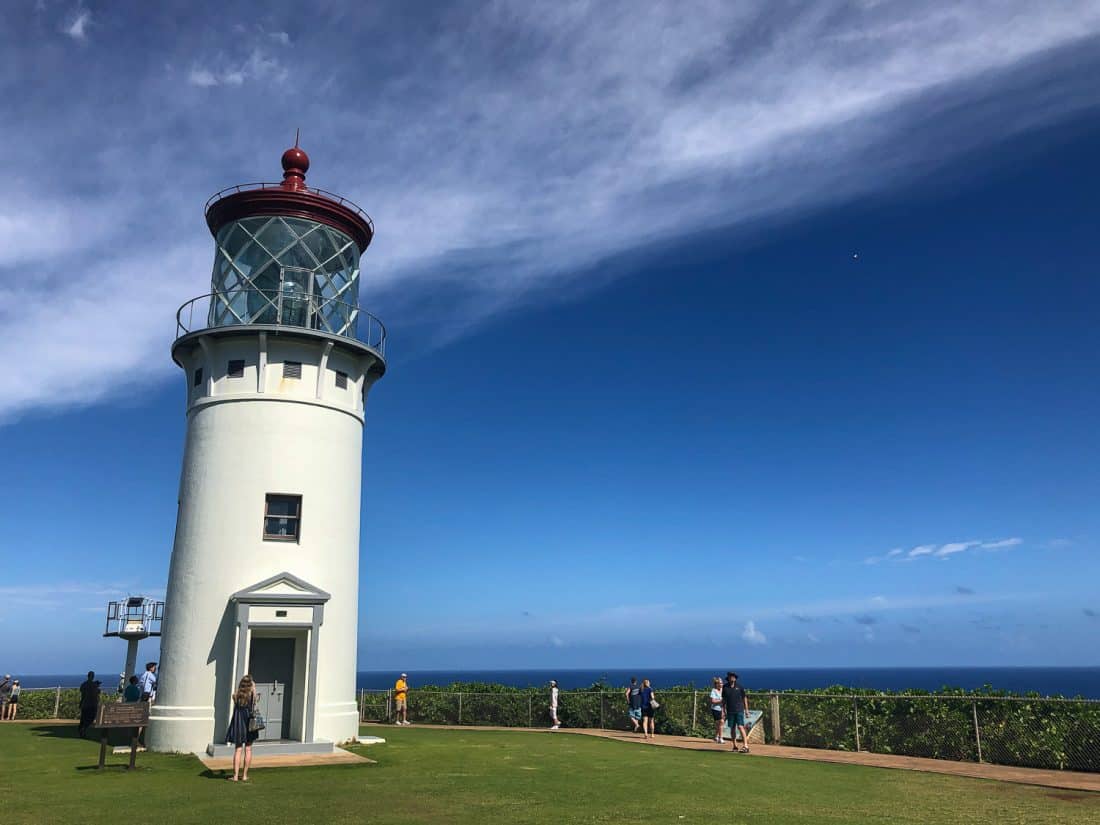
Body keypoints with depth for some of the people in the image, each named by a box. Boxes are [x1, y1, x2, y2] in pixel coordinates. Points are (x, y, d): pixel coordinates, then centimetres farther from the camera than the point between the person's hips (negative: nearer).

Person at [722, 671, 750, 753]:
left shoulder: (739, 687, 2)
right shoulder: (725, 687, 5)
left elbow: (744, 698, 8)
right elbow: (723, 700, 11)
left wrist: (746, 709, 5)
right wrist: (723, 710, 7)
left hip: (739, 710, -2)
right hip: (730, 711, 2)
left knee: (740, 727, -13)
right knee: (732, 728, 6)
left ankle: (745, 746, -15)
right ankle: (735, 746, 18)